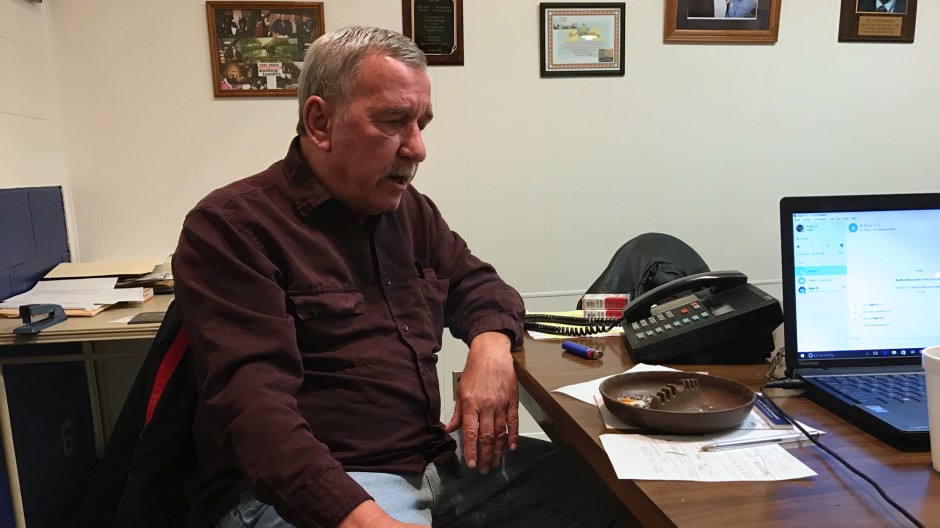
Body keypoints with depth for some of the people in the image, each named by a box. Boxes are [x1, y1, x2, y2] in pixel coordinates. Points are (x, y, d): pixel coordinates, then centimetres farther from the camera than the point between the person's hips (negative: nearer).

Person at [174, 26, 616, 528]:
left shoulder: (411, 211, 11)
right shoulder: (230, 226, -11)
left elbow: (476, 283, 19)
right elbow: (254, 401, -21)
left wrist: (491, 342, -5)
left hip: (431, 460, 7)